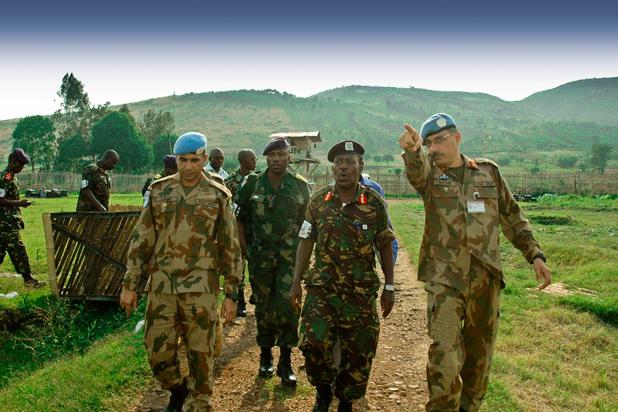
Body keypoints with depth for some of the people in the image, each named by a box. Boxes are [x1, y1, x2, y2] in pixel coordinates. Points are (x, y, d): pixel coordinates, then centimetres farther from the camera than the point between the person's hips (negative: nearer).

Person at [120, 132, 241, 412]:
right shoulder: (159, 191, 4)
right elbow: (141, 240, 7)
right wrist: (129, 285, 5)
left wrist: (231, 294, -2)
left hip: (200, 288, -2)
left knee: (200, 354, 5)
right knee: (158, 352, 9)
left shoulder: (218, 196, -2)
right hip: (161, 285, 3)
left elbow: (230, 247, 0)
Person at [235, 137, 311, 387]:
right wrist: (245, 249, 1)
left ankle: (285, 362, 6)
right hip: (260, 257, 1)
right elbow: (239, 219, 7)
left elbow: (306, 221, 9)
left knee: (288, 306, -8)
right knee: (263, 307, 10)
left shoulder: (301, 186, 2)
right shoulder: (252, 184, 1)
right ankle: (265, 356, 28)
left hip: (290, 257, -1)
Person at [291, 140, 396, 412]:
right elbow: (306, 242, 5)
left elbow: (385, 246, 3)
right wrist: (296, 282, 2)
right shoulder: (318, 200, 0)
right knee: (314, 343, -9)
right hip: (321, 288, 1)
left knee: (359, 352, 7)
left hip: (361, 292, 0)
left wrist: (389, 287, 2)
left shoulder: (375, 203, -4)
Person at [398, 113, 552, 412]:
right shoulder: (428, 173, 1)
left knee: (479, 354, 13)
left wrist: (535, 254, 6)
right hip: (444, 279, -3)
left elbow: (512, 217, 15)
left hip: (486, 277, 3)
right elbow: (416, 170, -25)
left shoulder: (488, 171, 9)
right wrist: (413, 151, -48)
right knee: (444, 355, -11)